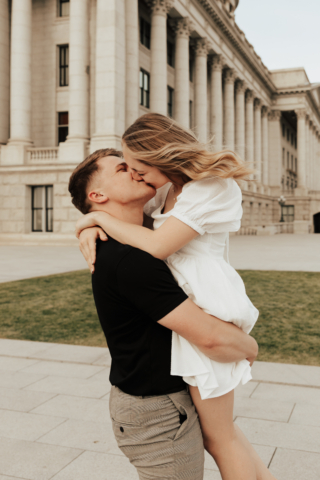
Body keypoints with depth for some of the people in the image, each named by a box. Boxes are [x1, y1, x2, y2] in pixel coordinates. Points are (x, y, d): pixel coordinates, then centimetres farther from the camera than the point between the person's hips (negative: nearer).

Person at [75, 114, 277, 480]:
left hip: (204, 307, -9)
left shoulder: (213, 186, -16)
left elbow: (157, 246, -23)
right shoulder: (171, 188, 12)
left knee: (217, 435, 6)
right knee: (211, 426, 18)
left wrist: (99, 217, -11)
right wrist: (92, 230, -2)